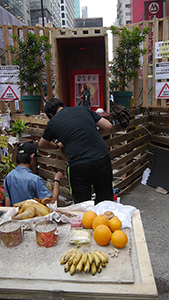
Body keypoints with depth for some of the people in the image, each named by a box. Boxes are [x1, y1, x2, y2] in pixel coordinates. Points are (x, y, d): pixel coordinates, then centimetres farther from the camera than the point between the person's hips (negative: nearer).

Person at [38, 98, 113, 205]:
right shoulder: (83, 109, 13)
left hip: (78, 165, -2)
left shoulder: (52, 123, 9)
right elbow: (108, 126, 13)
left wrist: (57, 146, 45)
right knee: (105, 200, 18)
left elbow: (42, 144, 27)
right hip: (102, 159, 3)